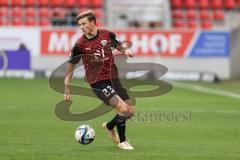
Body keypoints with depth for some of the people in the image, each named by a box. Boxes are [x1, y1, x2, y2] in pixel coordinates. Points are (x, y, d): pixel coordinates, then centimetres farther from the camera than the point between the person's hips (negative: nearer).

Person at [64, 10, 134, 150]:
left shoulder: (107, 35, -3)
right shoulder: (80, 45, -10)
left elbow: (119, 48, 16)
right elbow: (71, 66, 0)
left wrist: (125, 51, -8)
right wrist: (67, 89, 0)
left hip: (114, 78, 5)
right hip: (98, 82, -5)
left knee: (130, 111, 7)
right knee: (123, 108, -20)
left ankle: (109, 126, 36)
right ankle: (122, 141, 1)